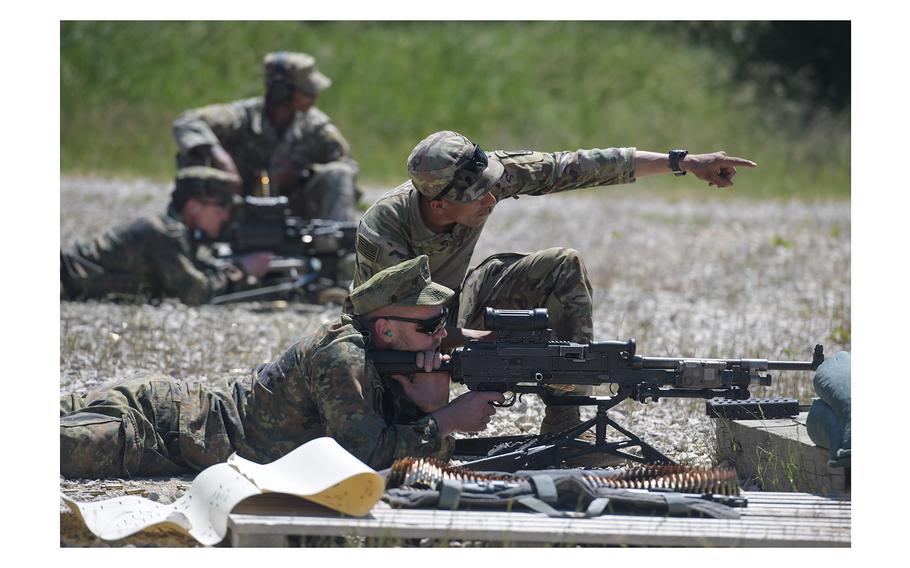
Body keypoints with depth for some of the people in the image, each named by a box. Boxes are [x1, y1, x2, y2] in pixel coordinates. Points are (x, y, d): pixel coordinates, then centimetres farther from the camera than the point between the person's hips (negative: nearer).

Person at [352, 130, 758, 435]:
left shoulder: (483, 174, -24)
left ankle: (563, 430, -13)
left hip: (455, 300, 6)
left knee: (564, 267, -13)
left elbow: (576, 168, -19)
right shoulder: (380, 234, -37)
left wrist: (682, 161, -19)